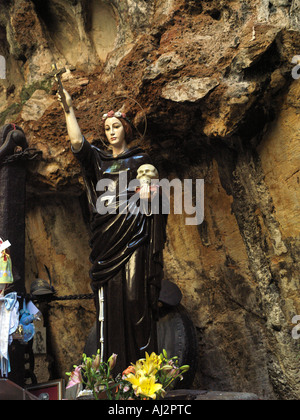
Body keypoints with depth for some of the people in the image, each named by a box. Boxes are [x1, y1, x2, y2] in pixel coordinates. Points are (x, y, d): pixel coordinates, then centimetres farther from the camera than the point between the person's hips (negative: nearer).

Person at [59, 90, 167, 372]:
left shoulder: (140, 159, 11)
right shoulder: (98, 160, 16)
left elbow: (149, 192, 8)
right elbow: (77, 142, -1)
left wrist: (148, 192, -15)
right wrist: (68, 108, -6)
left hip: (133, 240, -2)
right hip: (106, 241, 3)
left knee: (134, 297, -9)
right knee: (108, 299, -3)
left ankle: (141, 363, -6)